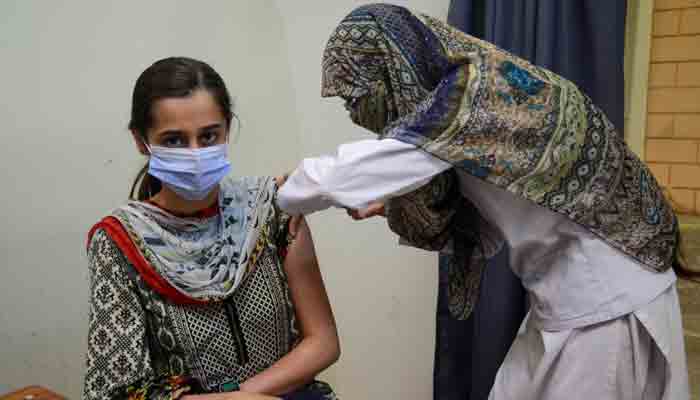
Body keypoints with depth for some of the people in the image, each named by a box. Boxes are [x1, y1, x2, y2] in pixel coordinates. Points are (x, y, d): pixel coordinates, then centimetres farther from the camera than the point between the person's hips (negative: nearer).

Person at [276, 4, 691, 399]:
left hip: (608, 309, -8)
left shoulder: (474, 90, -22)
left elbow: (352, 175, -25)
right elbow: (486, 233, 9)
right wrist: (394, 208, -1)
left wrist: (287, 193, -5)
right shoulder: (476, 91, 6)